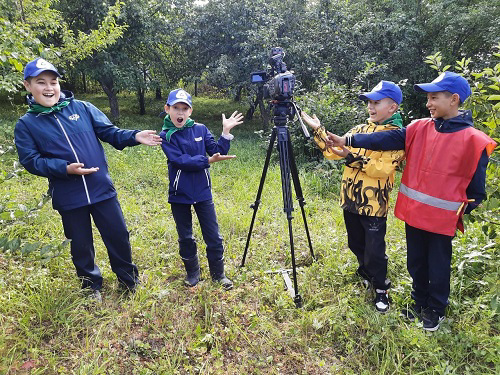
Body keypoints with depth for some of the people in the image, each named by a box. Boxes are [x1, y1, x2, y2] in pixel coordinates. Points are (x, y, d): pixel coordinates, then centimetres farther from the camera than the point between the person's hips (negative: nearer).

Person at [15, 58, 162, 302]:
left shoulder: (82, 108, 3)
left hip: (101, 189, 1)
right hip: (68, 197, 0)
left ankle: (129, 279, 34)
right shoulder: (26, 125, 1)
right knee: (81, 245, 14)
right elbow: (30, 161, -5)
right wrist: (65, 168, -19)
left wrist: (134, 137, -15)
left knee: (118, 235, 11)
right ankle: (92, 286, 38)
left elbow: (109, 132, 2)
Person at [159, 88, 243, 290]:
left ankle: (218, 273, 25)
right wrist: (208, 160, -25)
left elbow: (218, 152, -3)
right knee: (185, 238, 13)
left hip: (203, 192, 1)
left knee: (213, 236, 7)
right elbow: (181, 161, -19)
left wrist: (226, 133, -14)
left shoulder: (200, 129, 1)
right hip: (179, 195, -1)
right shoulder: (165, 136, -7)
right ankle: (192, 273, 34)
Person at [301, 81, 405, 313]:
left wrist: (353, 157, -28)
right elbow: (333, 151, 8)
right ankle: (366, 272, 45)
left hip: (374, 204, -6)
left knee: (374, 251, 1)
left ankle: (381, 289, 26)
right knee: (356, 245, 19)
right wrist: (318, 129, 0)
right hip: (350, 199, 6)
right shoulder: (360, 129, 11)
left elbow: (383, 168, -21)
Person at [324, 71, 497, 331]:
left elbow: (476, 188, -5)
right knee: (416, 264, 19)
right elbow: (386, 140, -9)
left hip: (442, 219, -4)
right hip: (413, 212, 4)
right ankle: (419, 303, 42)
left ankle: (436, 310, 37)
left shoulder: (473, 141, -11)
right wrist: (347, 141, -17)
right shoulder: (420, 129, 0)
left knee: (438, 268, 13)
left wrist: (462, 212, -6)